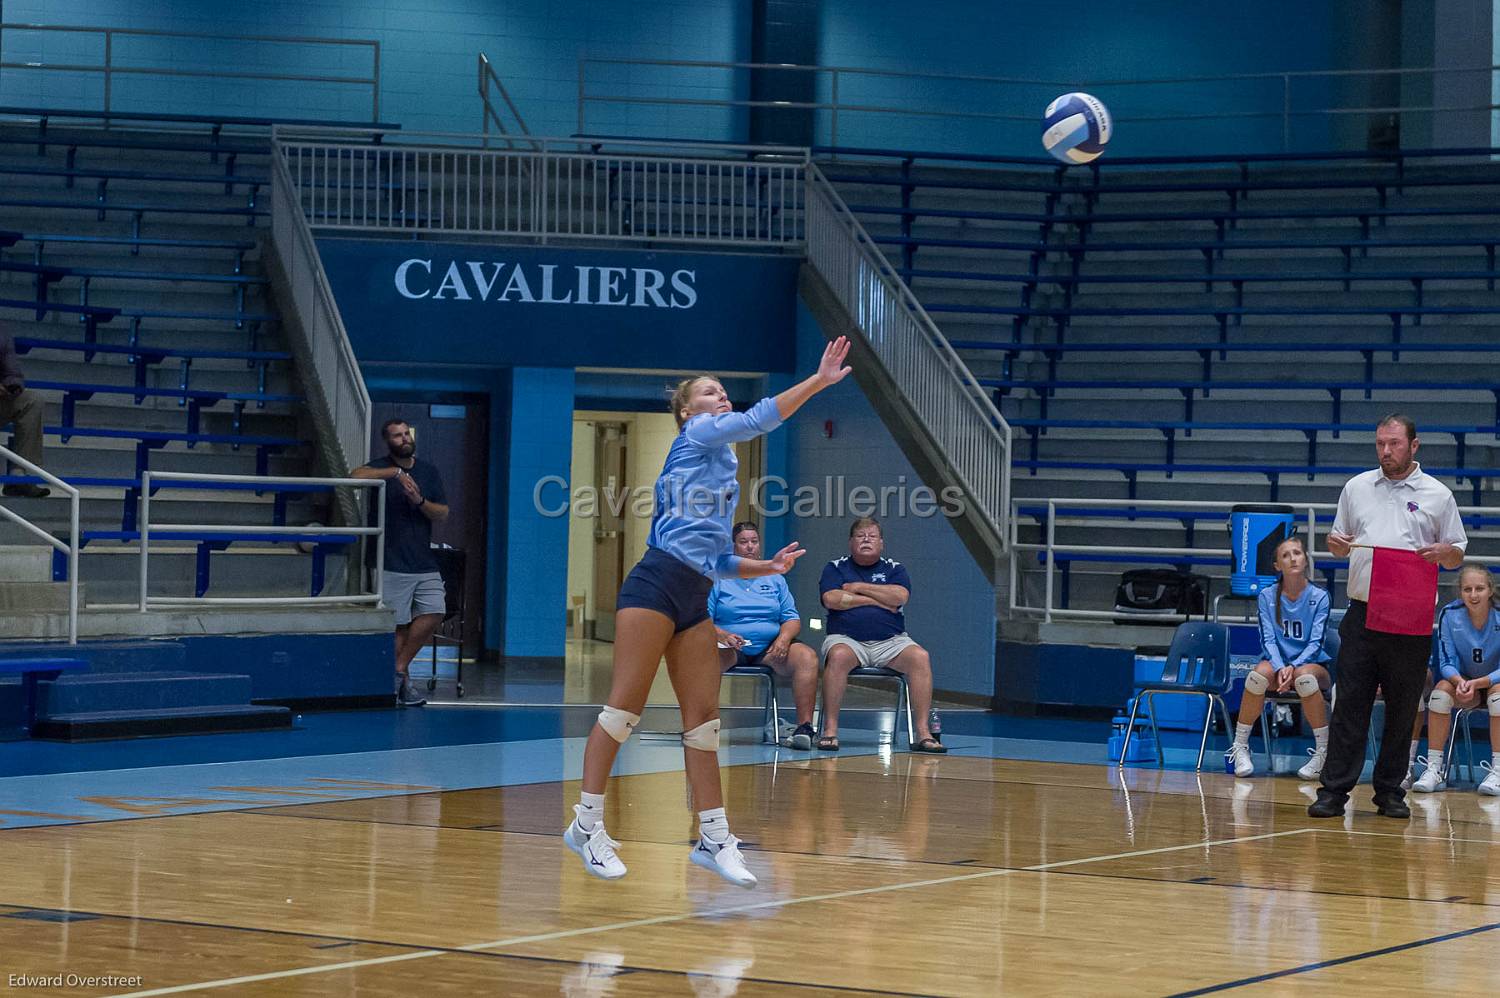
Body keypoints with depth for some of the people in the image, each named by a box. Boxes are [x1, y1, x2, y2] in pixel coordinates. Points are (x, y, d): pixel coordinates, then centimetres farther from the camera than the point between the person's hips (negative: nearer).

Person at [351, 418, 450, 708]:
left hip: (425, 562, 4)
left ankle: (399, 668, 3)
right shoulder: (381, 467, -2)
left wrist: (420, 501, -11)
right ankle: (403, 683, 7)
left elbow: (443, 514, 8)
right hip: (392, 564, -4)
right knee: (399, 626, -3)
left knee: (434, 613, -9)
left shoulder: (428, 471, 12)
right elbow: (356, 476, -25)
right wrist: (396, 472, -28)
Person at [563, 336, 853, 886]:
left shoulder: (720, 470, 26)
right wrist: (819, 380, -12)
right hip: (657, 584, -9)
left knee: (703, 717, 4)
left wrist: (767, 566, 13)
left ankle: (713, 838, 5)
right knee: (626, 705, -8)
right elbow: (759, 418, -10)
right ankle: (587, 823, -4)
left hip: (694, 600, 9)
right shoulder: (697, 435, 5)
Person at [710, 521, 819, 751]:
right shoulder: (718, 579, 10)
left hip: (770, 649, 2)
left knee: (807, 656, -26)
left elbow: (792, 619, 14)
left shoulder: (775, 580, 20)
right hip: (730, 648, -2)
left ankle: (805, 727, -29)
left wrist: (784, 638, -8)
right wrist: (722, 635, -20)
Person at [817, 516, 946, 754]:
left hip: (890, 642, 2)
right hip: (846, 639, -2)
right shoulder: (835, 568, 13)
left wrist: (860, 588, -1)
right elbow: (831, 599, -6)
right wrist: (877, 600, -3)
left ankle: (923, 732, -27)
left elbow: (900, 596, -5)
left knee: (920, 657, -28)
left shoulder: (894, 569, 16)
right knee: (838, 655, -37)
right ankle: (830, 730, -35)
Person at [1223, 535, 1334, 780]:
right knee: (1259, 674, -34)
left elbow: (1316, 643, -10)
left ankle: (1323, 751, -26)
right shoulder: (1267, 597, 2)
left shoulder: (1319, 597, -4)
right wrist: (1280, 668, -24)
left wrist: (1293, 667, -27)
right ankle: (1240, 747, -21)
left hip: (1311, 664, -1)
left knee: (1305, 677, -38)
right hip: (1277, 661, 1)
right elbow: (1268, 640, -5)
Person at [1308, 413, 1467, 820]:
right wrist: (1336, 545, -3)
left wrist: (1443, 551, -12)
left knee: (1402, 710, 3)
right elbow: (1340, 544, 20)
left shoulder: (1438, 495, 6)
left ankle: (1390, 791, 11)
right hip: (1363, 614, 1)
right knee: (1349, 704, -3)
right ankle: (1334, 790, -2)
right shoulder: (1356, 488, 13)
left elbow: (1458, 556, 10)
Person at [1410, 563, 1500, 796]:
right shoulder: (1450, 614, -13)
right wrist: (1459, 681, -33)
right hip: (1464, 682, 2)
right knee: (1442, 690, -29)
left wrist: (1476, 683, -35)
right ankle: (1434, 770, -28)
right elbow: (1447, 663, -11)